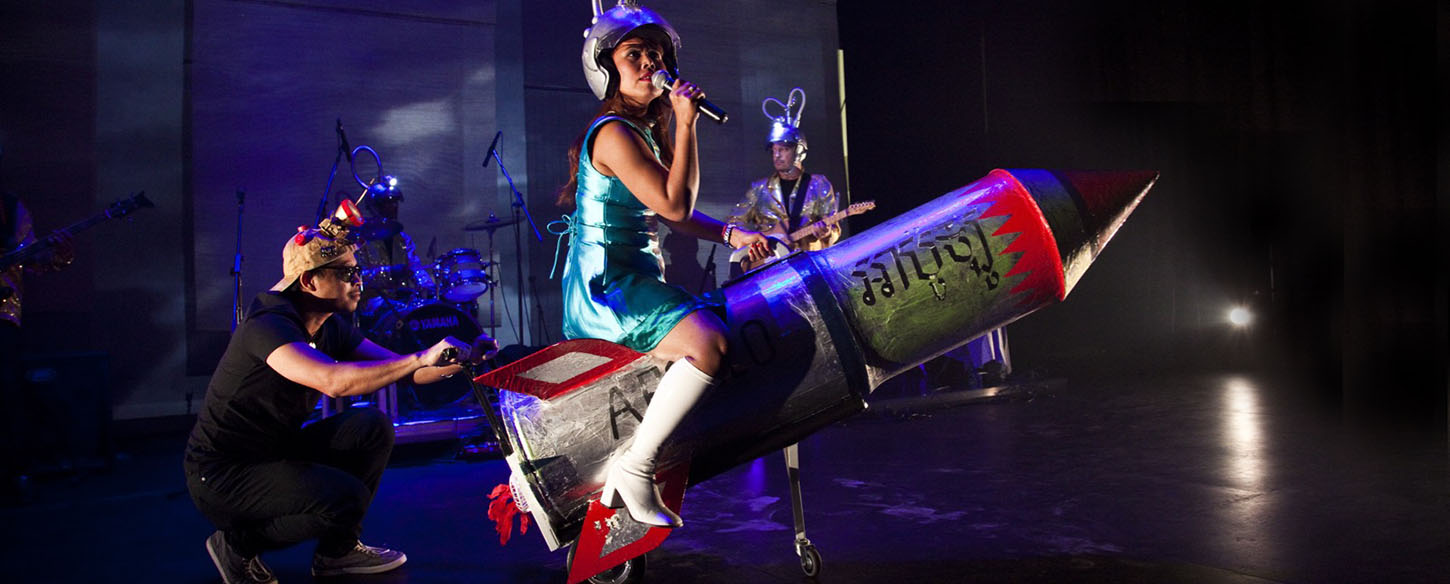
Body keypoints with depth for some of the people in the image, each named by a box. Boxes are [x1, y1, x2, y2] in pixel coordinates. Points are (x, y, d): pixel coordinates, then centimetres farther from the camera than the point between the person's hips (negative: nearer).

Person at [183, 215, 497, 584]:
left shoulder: (331, 328, 2)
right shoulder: (267, 326, -25)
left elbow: (398, 369, 0)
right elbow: (333, 381, -43)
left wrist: (462, 358, -16)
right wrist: (421, 358, -37)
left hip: (276, 451, 9)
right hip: (221, 475, -8)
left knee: (373, 427, -7)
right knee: (346, 497, -25)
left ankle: (339, 550, 6)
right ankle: (239, 544, 1)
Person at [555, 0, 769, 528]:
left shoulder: (646, 132, 16)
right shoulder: (614, 133, -14)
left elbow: (674, 214, 18)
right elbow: (675, 206, -22)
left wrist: (732, 235, 5)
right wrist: (686, 123, -19)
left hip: (634, 278, 10)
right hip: (606, 282, -10)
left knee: (718, 323, 20)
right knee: (708, 344, -30)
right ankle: (634, 468, -20)